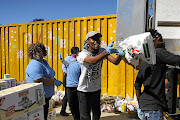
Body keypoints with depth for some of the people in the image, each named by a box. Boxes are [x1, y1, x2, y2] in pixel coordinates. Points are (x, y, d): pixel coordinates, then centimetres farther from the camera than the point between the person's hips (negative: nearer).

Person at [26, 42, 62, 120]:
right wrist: (54, 82, -19)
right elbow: (39, 80, -28)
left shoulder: (44, 62, 14)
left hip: (46, 96, 10)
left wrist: (56, 80, 12)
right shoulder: (35, 65, -18)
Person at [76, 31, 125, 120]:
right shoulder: (82, 54, -22)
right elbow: (93, 61, -43)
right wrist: (106, 52, -59)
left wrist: (120, 54, -40)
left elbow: (115, 62, -17)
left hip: (96, 89, 5)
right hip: (84, 90, -4)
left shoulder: (101, 51, -6)